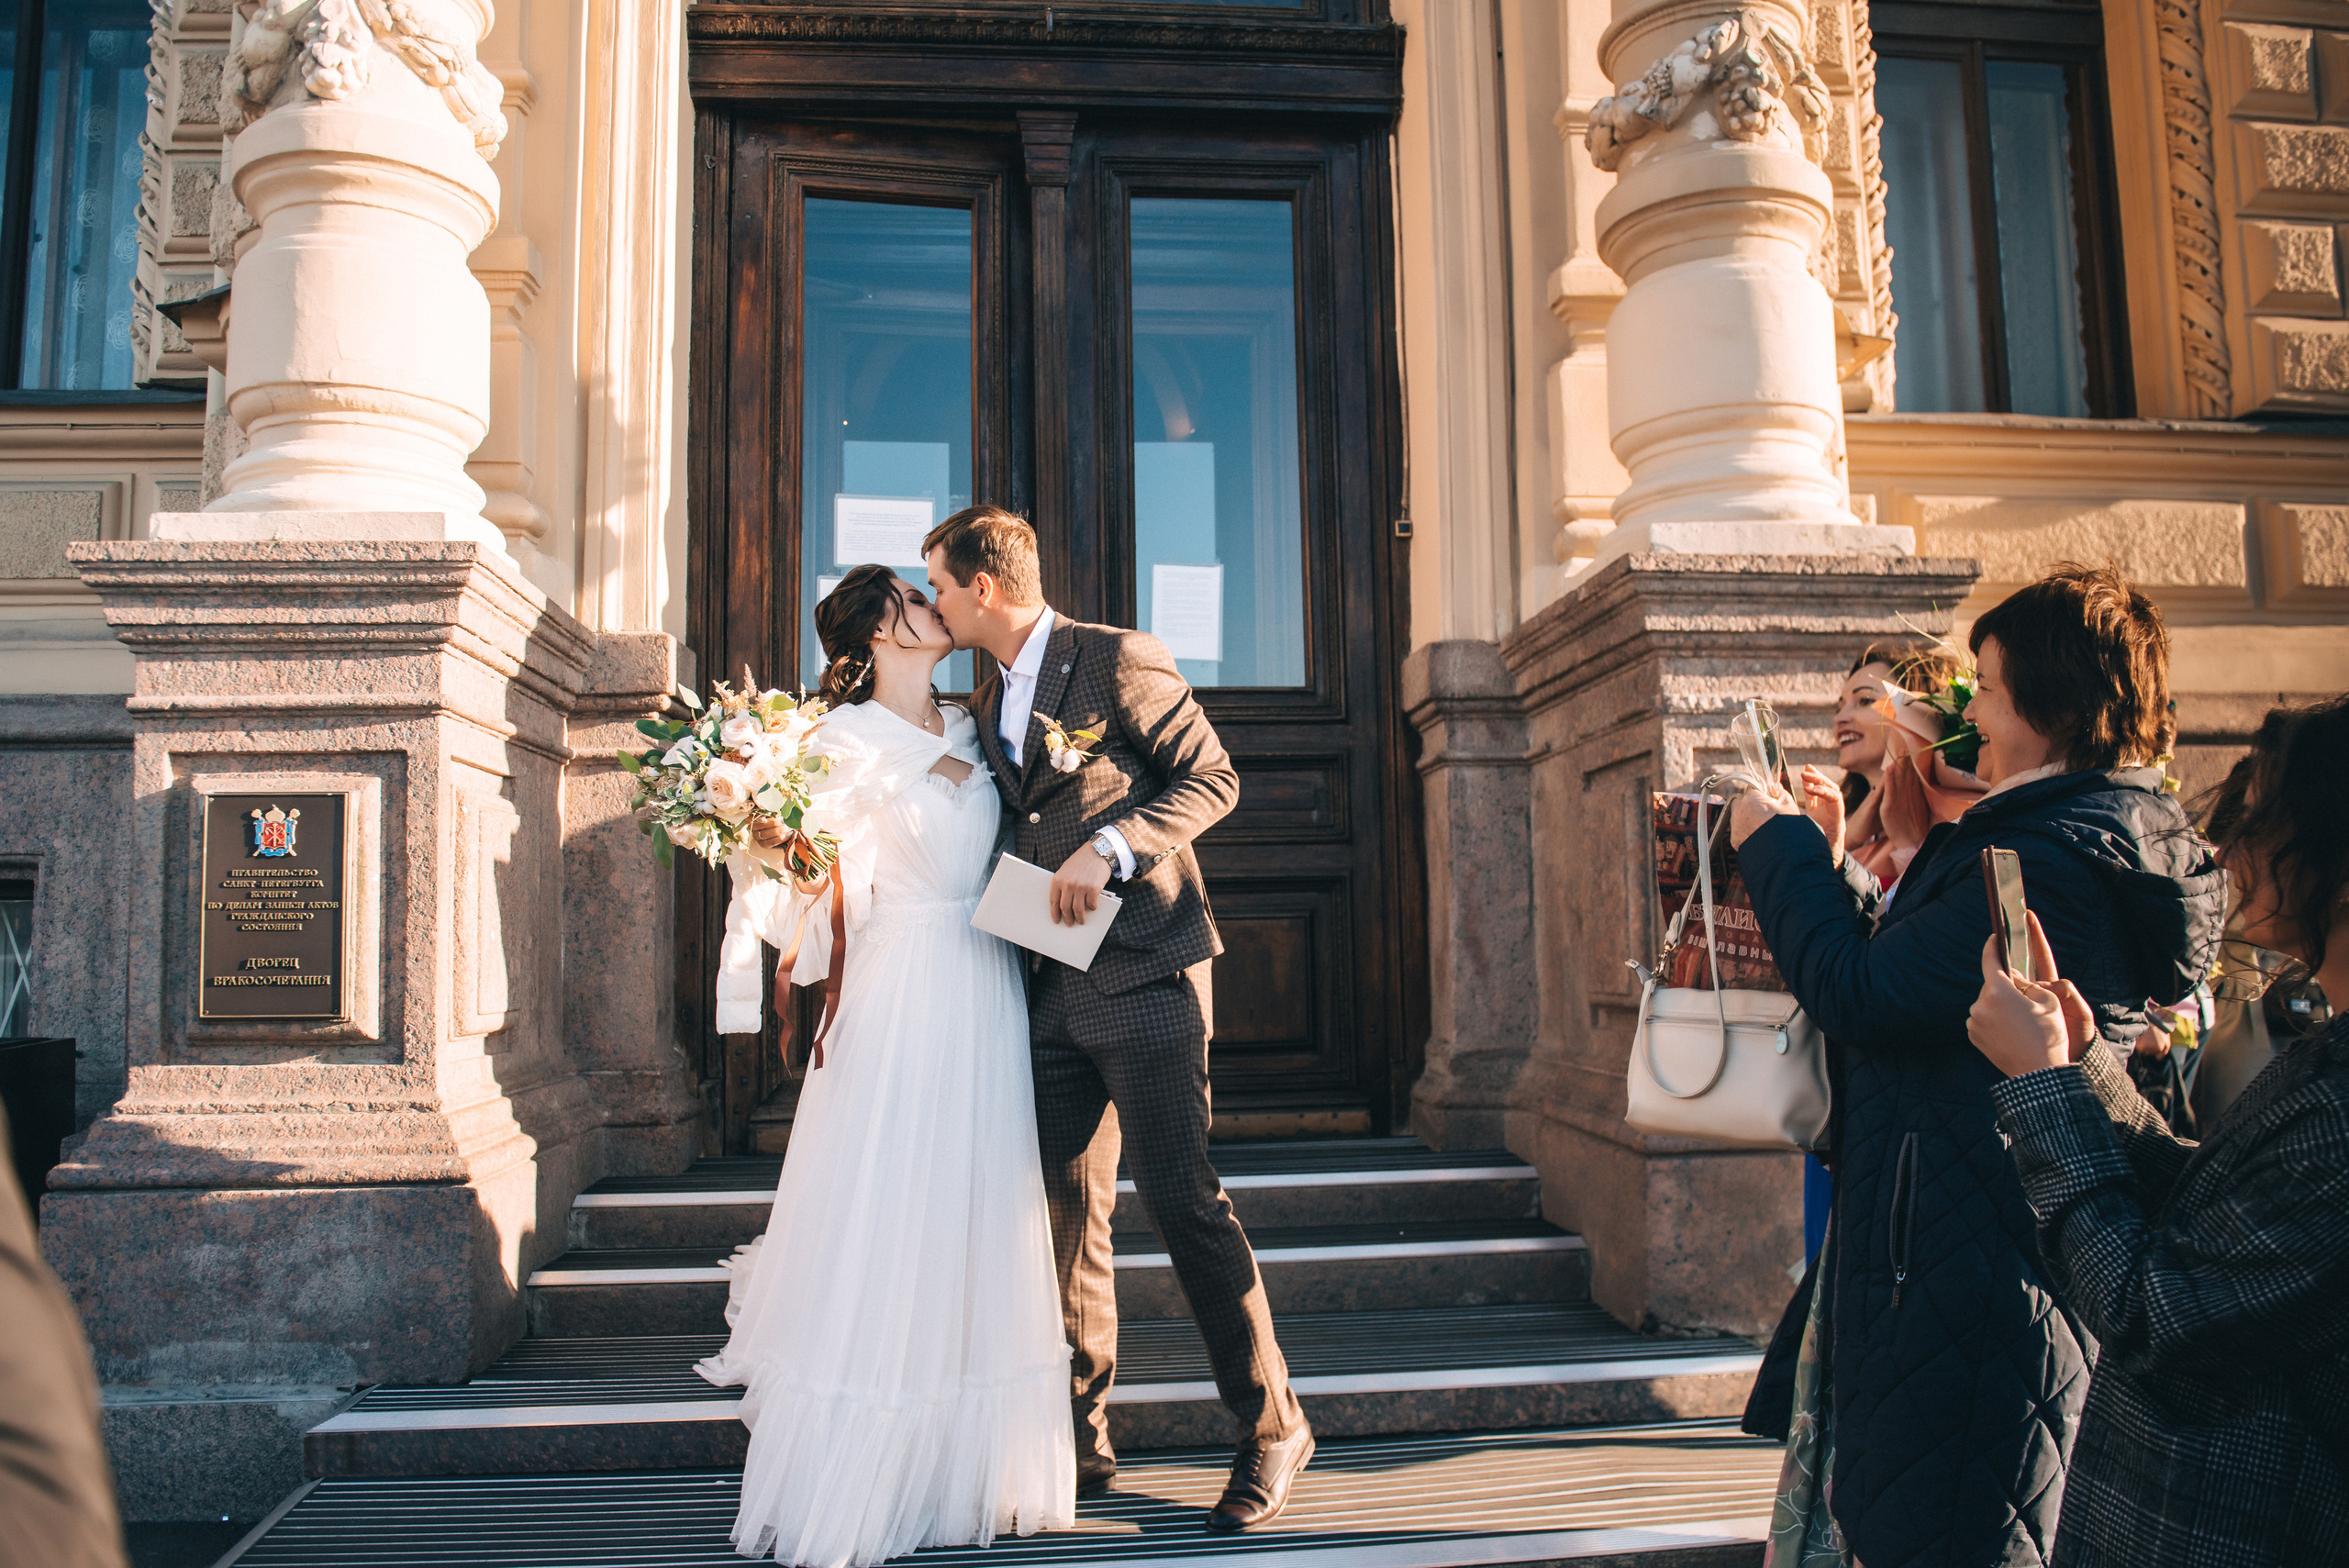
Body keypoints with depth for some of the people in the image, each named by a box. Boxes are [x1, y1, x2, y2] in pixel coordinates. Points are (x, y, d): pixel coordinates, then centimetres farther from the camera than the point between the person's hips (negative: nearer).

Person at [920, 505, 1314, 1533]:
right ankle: (1082, 1443, 21)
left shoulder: (1118, 660, -6)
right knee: (1068, 1208, 9)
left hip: (1143, 975, -7)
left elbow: (1213, 777, -8)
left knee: (1180, 1196, -7)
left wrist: (1110, 848, -17)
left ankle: (1272, 1429, 8)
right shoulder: (989, 703, 17)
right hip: (1052, 988, 7)